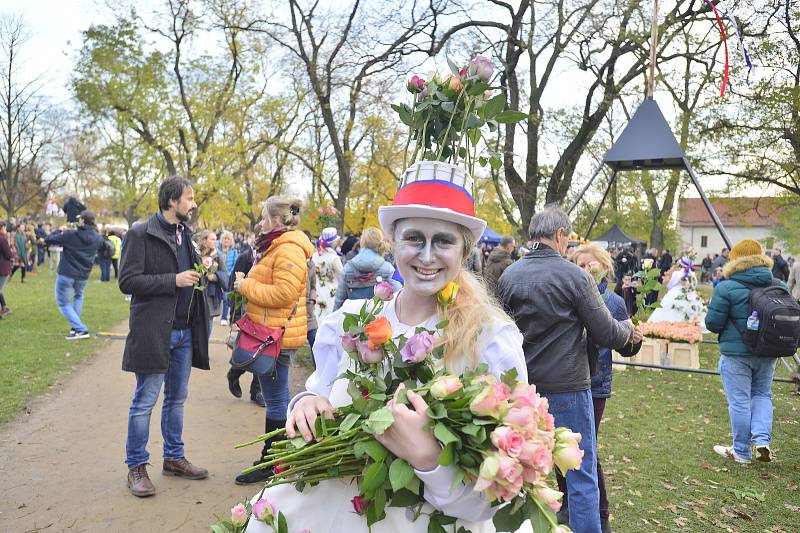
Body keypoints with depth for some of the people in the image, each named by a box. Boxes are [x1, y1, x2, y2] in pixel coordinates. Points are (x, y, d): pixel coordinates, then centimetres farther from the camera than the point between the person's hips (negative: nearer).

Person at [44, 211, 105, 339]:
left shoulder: (70, 235, -14)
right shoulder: (97, 238, 0)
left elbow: (48, 240, -7)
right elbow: (103, 246, 22)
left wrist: (59, 231, 11)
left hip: (66, 274, -4)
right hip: (83, 276, 5)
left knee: (63, 303, 6)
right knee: (78, 297, 31)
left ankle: (81, 330, -8)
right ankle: (75, 326, 28)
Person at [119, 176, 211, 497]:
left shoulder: (185, 234, 13)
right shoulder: (141, 235, -9)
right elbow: (127, 281, -14)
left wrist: (199, 275, 5)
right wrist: (174, 280, -19)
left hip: (185, 331, 7)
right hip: (154, 331, -7)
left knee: (177, 398, 16)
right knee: (145, 401, 3)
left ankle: (174, 458, 29)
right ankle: (136, 467, 16)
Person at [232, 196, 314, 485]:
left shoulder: (288, 250, -17)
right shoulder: (277, 246, 17)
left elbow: (282, 293, -24)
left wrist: (246, 285, -14)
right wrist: (247, 283, 11)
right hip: (271, 331, 11)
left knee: (275, 399, -1)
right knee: (277, 397, 18)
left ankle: (270, 463, 11)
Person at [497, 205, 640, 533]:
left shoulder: (508, 276, -1)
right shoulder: (575, 276, -14)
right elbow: (606, 333, -10)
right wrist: (629, 330, 12)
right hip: (567, 387, -5)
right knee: (582, 475, 8)